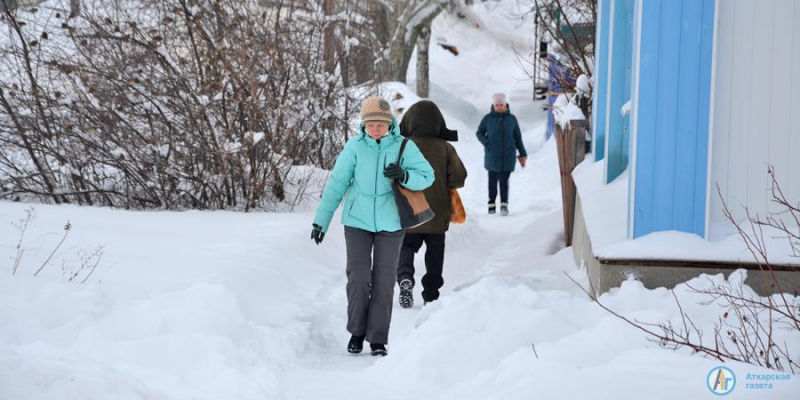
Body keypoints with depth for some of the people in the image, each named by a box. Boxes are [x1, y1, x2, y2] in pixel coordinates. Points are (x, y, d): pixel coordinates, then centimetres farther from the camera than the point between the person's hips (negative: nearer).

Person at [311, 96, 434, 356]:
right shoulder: (355, 147, -6)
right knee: (358, 278, -6)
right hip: (357, 221, 0)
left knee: (384, 281, 1)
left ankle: (378, 339, 10)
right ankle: (357, 331, 14)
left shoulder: (404, 146, -6)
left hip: (390, 224, 0)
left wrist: (404, 175, -30)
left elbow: (427, 176, -9)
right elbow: (336, 184, -2)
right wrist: (321, 220, -2)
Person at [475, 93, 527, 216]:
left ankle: (504, 205, 2)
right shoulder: (488, 118, 1)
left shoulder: (511, 118, 5)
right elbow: (479, 133, 11)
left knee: (504, 181, -3)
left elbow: (518, 137, 12)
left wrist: (522, 154, 13)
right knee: (493, 180, 3)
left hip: (508, 156, 0)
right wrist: (486, 142, -9)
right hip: (492, 156, 0)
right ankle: (491, 204, 14)